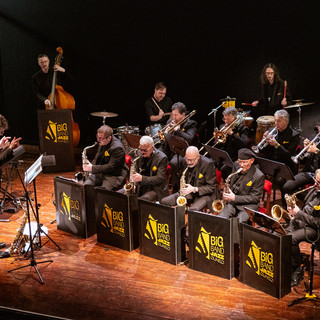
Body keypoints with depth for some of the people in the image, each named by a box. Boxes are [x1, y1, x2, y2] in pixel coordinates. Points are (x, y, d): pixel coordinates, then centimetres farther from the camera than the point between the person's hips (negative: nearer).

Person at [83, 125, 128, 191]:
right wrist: (90, 165, 4)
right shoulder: (102, 143, 5)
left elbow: (111, 167, -23)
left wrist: (92, 168, -23)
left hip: (114, 176, -7)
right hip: (100, 173, 8)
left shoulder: (117, 148, -21)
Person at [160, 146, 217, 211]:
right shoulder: (186, 161, 0)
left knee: (193, 210, -38)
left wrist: (194, 189, -25)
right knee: (163, 202, -11)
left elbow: (212, 187, -14)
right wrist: (183, 189, -3)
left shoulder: (208, 164, -17)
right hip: (188, 192, 6)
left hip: (202, 194, -6)